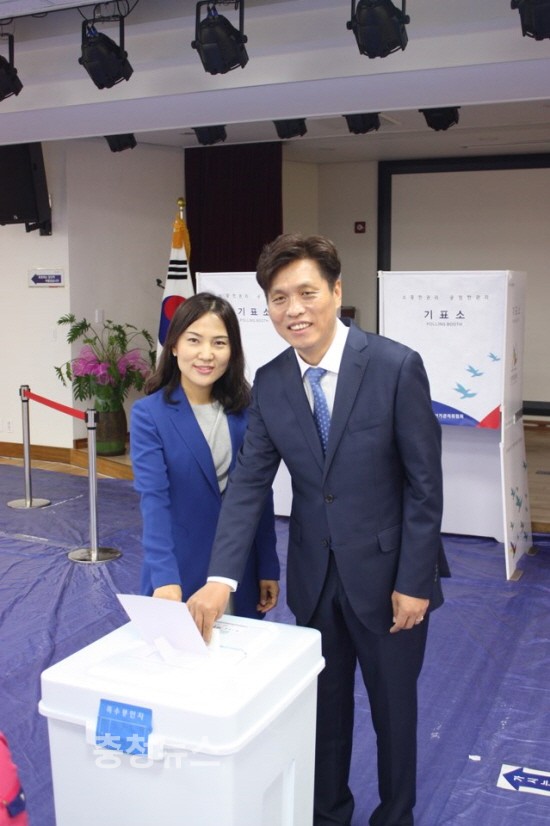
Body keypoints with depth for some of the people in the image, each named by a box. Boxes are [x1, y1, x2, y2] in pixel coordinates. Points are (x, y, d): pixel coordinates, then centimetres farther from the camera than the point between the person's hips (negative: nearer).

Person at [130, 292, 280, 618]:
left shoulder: (246, 408, -1)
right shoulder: (149, 413, -11)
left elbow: (261, 493, 3)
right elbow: (154, 499, -21)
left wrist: (268, 568, 5)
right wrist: (164, 577, -31)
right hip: (182, 569, -3)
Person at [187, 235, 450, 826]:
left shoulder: (397, 366, -17)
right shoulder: (269, 382, -4)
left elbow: (425, 484, -14)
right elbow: (249, 483, -6)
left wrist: (413, 580, -13)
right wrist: (221, 578, -17)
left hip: (385, 571, -3)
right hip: (314, 576, 4)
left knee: (393, 705, 16)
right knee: (324, 703, 19)